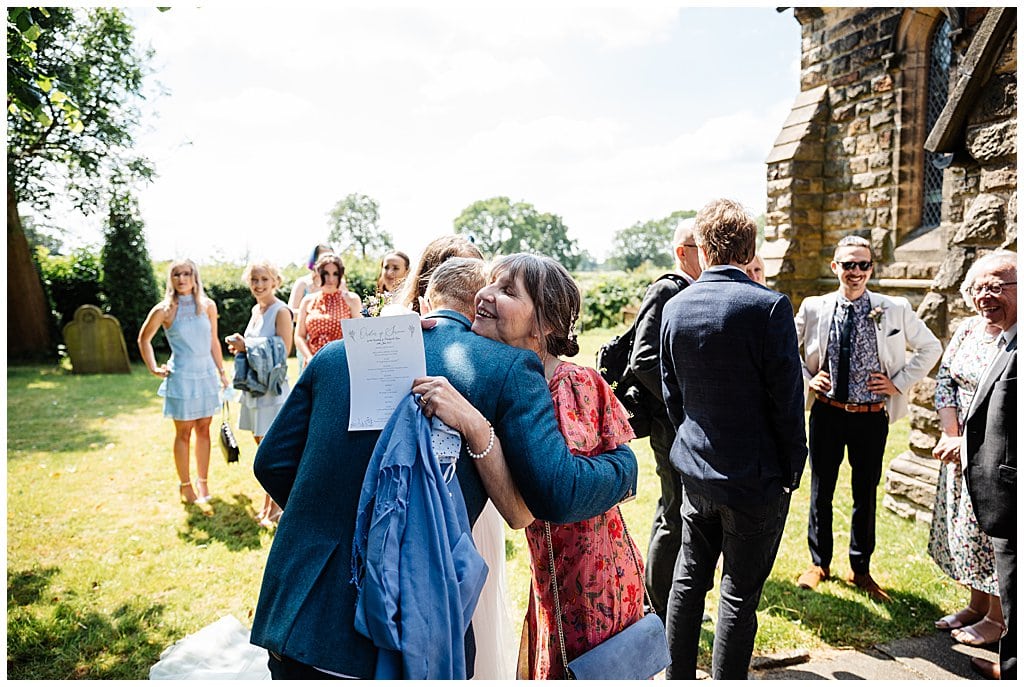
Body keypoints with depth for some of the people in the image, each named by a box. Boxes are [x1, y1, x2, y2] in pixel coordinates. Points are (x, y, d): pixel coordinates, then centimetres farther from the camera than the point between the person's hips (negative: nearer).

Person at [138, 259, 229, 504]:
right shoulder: (164, 310, -6)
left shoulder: (208, 306, 2)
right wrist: (154, 368, 3)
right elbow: (144, 339, 8)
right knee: (184, 432, 5)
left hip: (207, 374, 3)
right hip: (181, 377, -3)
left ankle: (203, 481, 21)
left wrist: (221, 371, 10)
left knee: (203, 429, 10)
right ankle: (185, 485, 18)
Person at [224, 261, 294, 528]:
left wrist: (247, 346, -17)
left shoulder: (281, 311, -12)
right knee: (261, 443, 15)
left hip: (272, 385, -8)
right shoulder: (256, 309, 13)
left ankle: (275, 507, 12)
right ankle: (268, 502, 28)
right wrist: (240, 346, 1)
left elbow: (283, 351, -18)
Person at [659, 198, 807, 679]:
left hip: (694, 469, 5)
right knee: (740, 594, 9)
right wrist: (793, 469, -1)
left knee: (689, 578, 19)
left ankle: (678, 675, 33)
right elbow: (787, 398, -14)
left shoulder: (674, 307, -1)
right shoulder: (769, 306, -17)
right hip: (756, 476, -5)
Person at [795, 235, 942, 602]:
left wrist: (899, 382, -2)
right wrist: (806, 378, -4)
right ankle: (819, 563, 30)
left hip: (872, 417, 0)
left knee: (866, 493, 13)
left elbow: (930, 348, 7)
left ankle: (860, 570, 31)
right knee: (821, 491, 11)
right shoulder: (813, 308, -4)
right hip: (827, 413, 0)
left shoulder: (896, 310, -4)